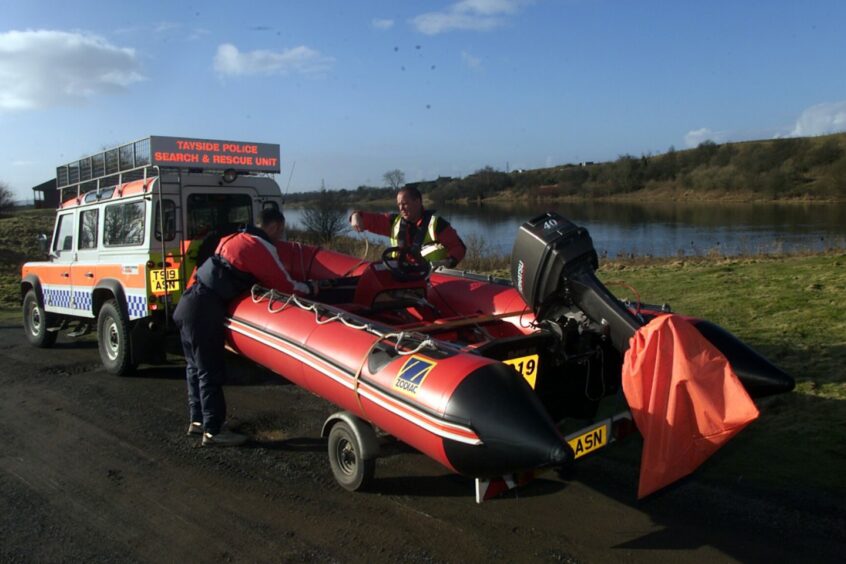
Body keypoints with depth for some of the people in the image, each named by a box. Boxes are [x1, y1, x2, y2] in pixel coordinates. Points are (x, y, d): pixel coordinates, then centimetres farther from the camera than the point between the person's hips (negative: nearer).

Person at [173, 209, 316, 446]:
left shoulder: (235, 238, 18)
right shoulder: (261, 247, -9)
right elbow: (285, 285, -7)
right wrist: (310, 289, 11)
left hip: (189, 304, 10)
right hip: (205, 311, -10)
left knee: (196, 367, 17)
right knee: (211, 372, -3)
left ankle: (197, 420, 29)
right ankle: (213, 431, 4)